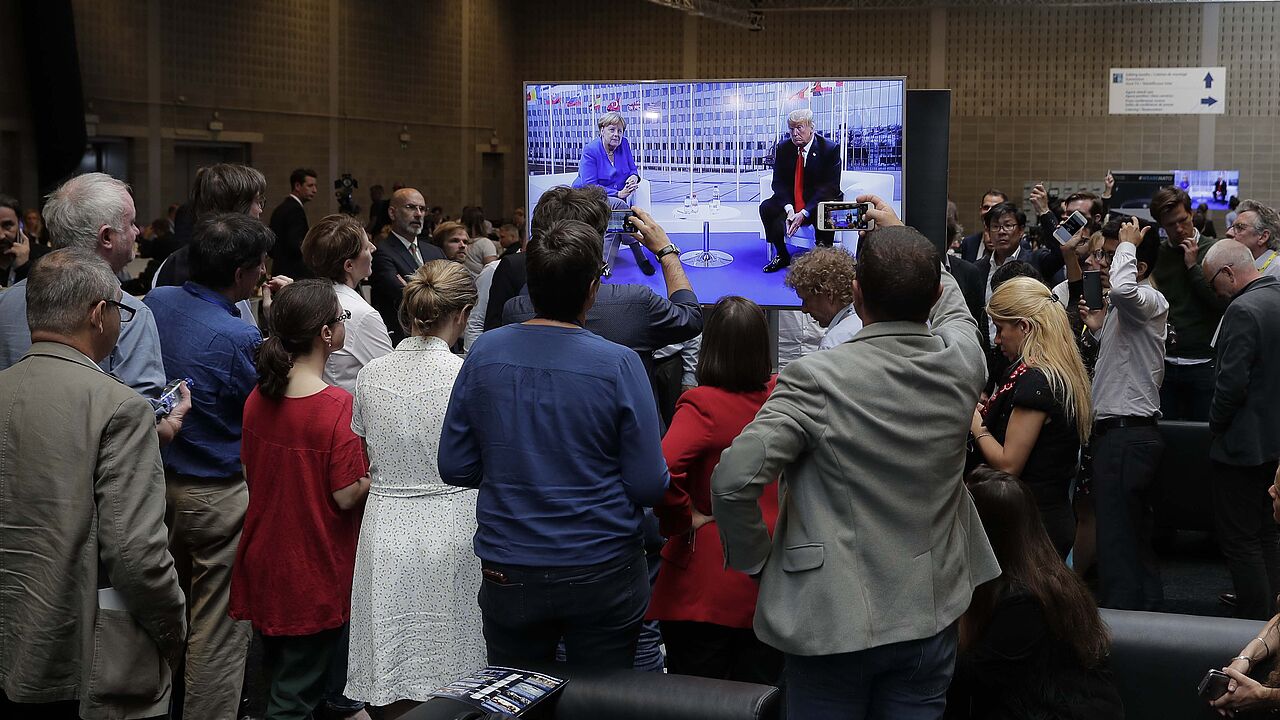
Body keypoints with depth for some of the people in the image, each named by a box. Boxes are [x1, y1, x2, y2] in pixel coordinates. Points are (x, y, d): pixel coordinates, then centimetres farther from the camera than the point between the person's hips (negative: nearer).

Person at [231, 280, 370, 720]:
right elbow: (346, 496, -20)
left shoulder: (258, 397, -2)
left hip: (264, 558, 7)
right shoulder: (339, 406, -22)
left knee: (279, 666, 22)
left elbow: (251, 471, 9)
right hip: (316, 569, -6)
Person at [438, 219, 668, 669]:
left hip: (508, 578, 2)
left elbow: (454, 468, -1)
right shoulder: (619, 365, -15)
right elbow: (650, 487, -12)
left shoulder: (485, 353, -6)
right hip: (601, 575, -2)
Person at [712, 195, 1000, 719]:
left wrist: (756, 558, -5)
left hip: (832, 622, -4)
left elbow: (733, 481, -22)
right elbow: (950, 304, 20)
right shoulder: (962, 363, -5)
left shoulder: (816, 377, -19)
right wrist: (901, 235, 32)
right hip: (930, 618, 4)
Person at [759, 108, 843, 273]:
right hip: (790, 202, 4)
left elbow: (830, 187, -16)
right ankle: (782, 255, -2)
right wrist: (788, 208, -22)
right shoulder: (783, 148, 0)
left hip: (818, 203, -4)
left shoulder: (830, 149, -12)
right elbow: (779, 182, -1)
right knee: (766, 208, -20)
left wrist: (804, 213, -26)